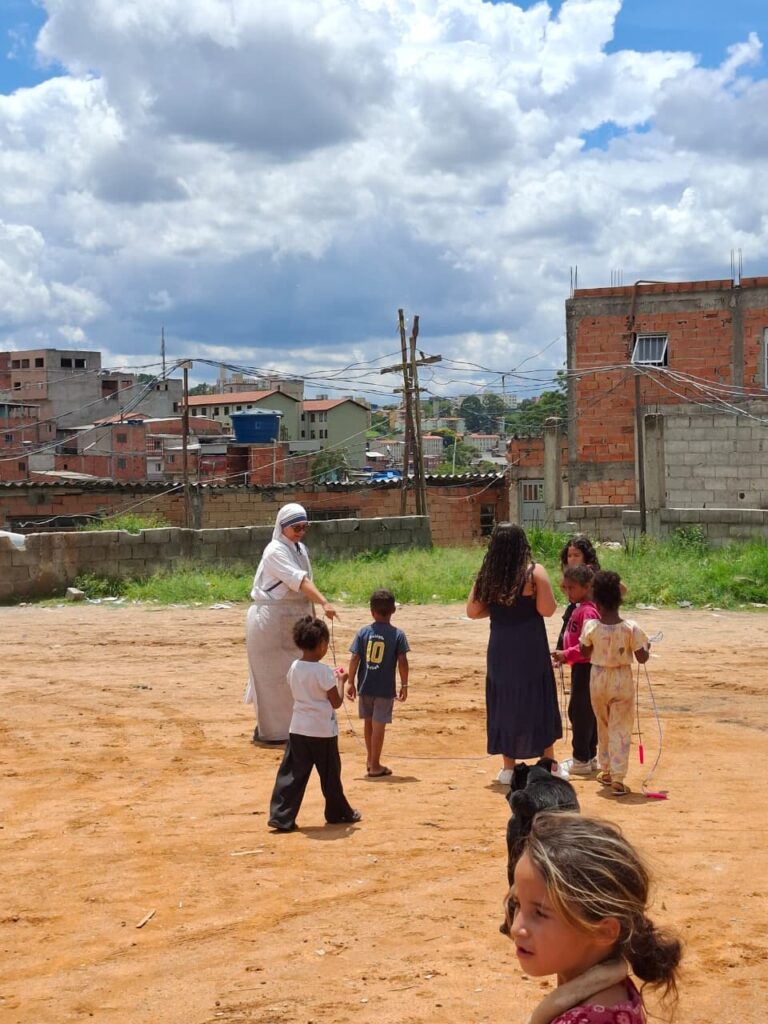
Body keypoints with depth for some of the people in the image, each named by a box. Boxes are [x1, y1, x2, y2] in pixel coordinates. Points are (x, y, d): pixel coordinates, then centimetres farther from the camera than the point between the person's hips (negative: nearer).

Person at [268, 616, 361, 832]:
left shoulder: (294, 668, 2)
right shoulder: (323, 672, -16)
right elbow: (336, 702, -10)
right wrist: (340, 681, 5)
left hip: (298, 729, 5)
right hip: (322, 731, -5)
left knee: (292, 774, 4)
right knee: (330, 774, 12)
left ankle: (281, 817, -3)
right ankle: (338, 812, 27)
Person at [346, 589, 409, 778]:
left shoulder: (363, 632, -2)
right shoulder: (398, 634, -6)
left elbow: (354, 659, -4)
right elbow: (402, 662, -9)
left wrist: (350, 682, 3)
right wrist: (404, 685, 0)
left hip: (365, 686, 3)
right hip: (385, 689, -3)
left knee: (369, 723, 19)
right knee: (378, 725, 2)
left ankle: (371, 760, 33)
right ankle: (375, 766, 7)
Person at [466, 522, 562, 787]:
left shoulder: (488, 576, 2)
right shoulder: (534, 572, -10)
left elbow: (473, 611, 3)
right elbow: (547, 609, -15)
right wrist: (541, 594, 5)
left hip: (500, 648, 3)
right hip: (531, 648, -3)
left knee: (504, 703, 13)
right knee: (539, 704, 7)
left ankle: (508, 767, 18)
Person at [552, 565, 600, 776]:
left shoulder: (587, 611, -18)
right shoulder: (578, 608, 12)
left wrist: (566, 655, -27)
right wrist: (565, 656, 20)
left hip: (584, 667, -10)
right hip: (580, 666, 10)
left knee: (579, 711, -5)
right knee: (586, 712, 15)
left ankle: (581, 760, 0)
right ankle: (589, 757, 22)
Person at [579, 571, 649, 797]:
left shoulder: (591, 626, -13)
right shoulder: (630, 627, -15)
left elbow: (585, 653, 0)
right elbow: (642, 658, -11)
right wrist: (647, 647, 9)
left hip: (599, 679, 1)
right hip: (623, 680, -1)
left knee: (603, 726, 20)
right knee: (621, 729, 3)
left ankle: (606, 770, 30)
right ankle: (617, 778, -4)